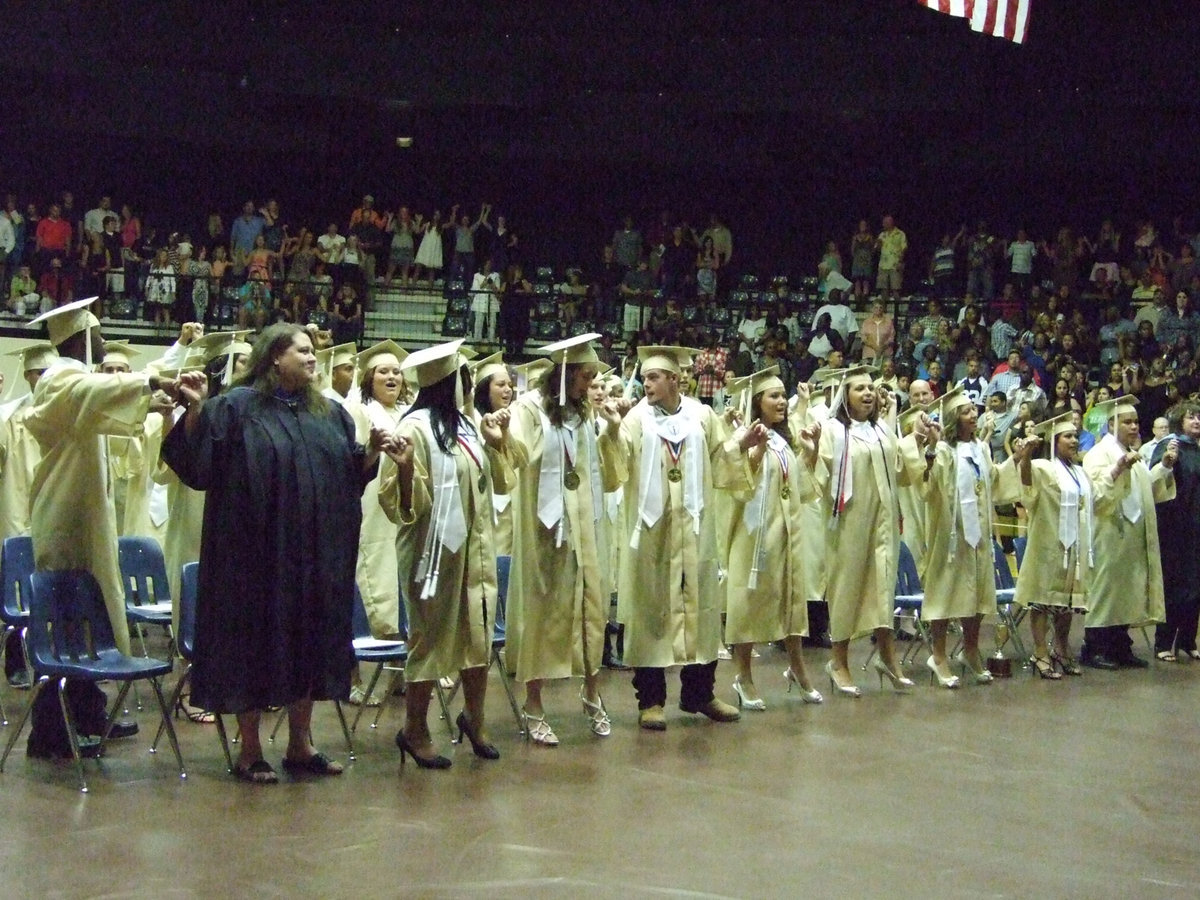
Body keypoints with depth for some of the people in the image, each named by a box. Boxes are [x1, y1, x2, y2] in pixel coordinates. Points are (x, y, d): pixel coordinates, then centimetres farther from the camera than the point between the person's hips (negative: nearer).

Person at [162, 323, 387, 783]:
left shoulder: (329, 413, 12)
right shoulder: (238, 406, -6)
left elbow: (352, 474, 16)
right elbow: (195, 461, -11)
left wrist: (372, 450, -2)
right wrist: (196, 409, -24)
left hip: (315, 553, 6)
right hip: (256, 551, -6)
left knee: (309, 640, 11)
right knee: (256, 640, 1)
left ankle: (300, 743, 23)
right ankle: (250, 750, 12)